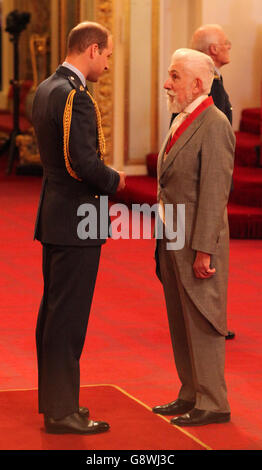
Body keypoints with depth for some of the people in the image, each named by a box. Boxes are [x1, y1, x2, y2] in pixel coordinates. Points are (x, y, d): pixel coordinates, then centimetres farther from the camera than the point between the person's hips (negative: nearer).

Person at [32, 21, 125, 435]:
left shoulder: (46, 89, 11)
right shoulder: (75, 97, -19)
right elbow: (84, 162, -26)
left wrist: (104, 177, 12)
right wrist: (113, 181, -8)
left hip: (55, 216, 10)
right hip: (76, 220, -10)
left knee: (53, 311, 17)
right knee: (68, 316, -4)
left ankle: (53, 397, 29)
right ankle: (62, 412, 1)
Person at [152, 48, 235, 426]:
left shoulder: (213, 126, -16)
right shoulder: (181, 121, 13)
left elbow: (214, 193, -20)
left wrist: (203, 250, -21)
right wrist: (165, 239, 14)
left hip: (197, 242, -9)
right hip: (171, 240, 9)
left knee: (202, 324, -3)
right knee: (180, 323, 15)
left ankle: (212, 405, 5)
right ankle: (191, 395, 25)